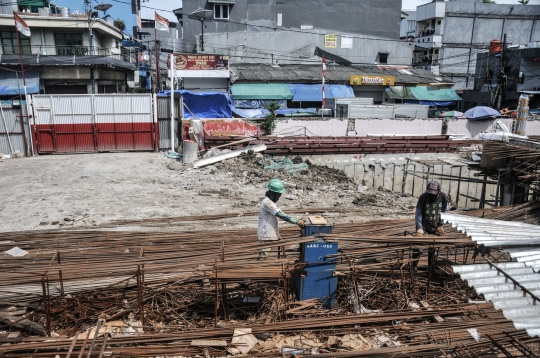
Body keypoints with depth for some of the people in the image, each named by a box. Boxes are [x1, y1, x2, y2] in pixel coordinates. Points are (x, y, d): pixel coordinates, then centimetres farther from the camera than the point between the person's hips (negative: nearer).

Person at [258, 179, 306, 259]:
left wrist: (277, 235, 18)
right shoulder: (267, 203, -21)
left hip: (270, 235, 10)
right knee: (264, 258, -5)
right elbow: (281, 215, -26)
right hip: (267, 237, -10)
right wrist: (297, 222, -25)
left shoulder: (269, 201, 12)